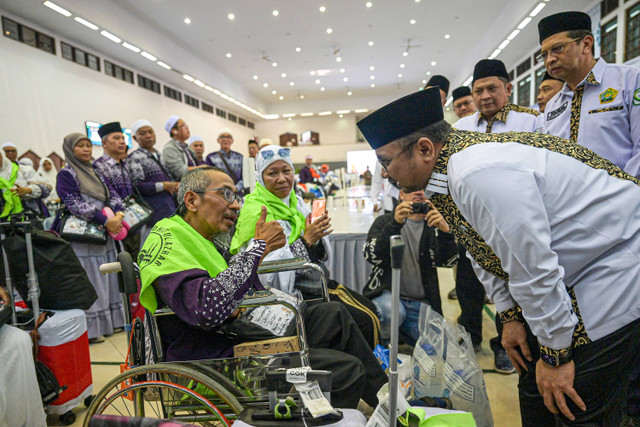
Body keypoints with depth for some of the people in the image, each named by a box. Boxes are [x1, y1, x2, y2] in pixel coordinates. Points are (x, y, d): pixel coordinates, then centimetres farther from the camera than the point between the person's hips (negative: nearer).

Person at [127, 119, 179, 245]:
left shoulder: (159, 155, 17)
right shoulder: (134, 158, -4)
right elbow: (137, 186, -15)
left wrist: (175, 186, 6)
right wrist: (163, 186, -13)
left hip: (170, 210, 7)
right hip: (153, 214, -7)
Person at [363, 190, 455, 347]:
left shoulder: (433, 225, 8)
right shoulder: (385, 221, 2)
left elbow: (450, 260, -8)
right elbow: (372, 256, -16)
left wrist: (445, 231, -27)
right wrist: (395, 224, -29)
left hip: (421, 303, 4)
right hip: (388, 294, -3)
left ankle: (401, 329, 22)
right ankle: (378, 342, -1)